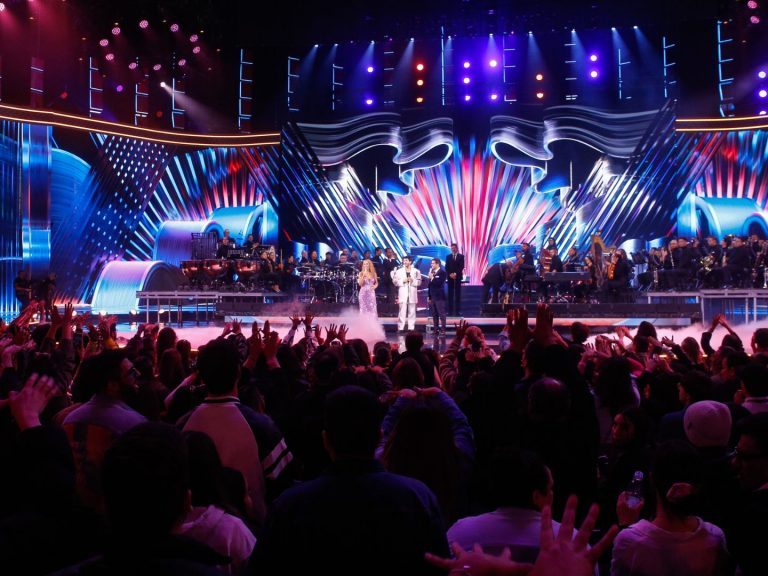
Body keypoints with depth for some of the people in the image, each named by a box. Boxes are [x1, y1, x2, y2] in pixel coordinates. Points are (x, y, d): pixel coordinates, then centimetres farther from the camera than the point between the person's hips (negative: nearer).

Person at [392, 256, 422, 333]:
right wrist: (402, 281, -13)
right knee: (402, 311, -5)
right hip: (403, 294, -1)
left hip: (412, 294, 1)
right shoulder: (399, 271, 5)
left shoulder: (416, 271, 7)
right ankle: (401, 328, -4)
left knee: (412, 312, 4)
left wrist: (413, 281, -12)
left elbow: (419, 282, 5)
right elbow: (395, 281, 0)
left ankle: (411, 328, 8)